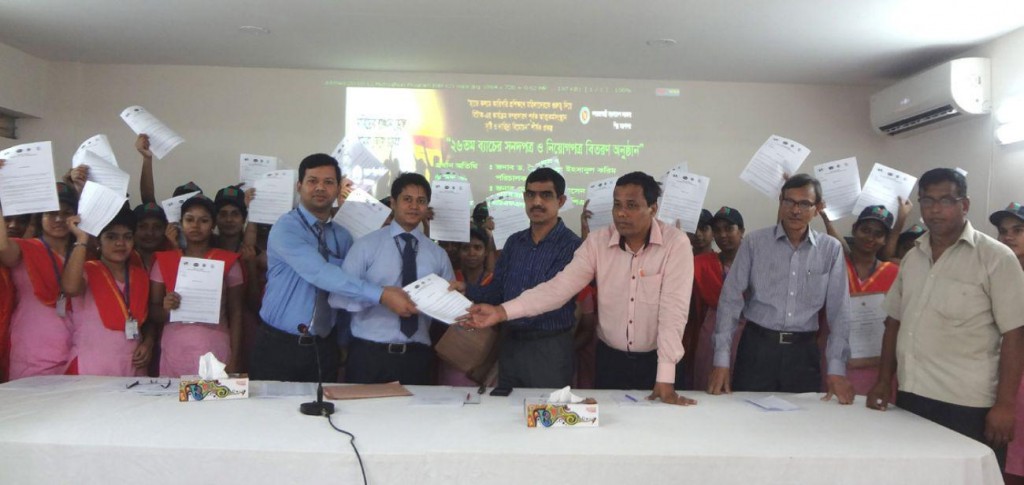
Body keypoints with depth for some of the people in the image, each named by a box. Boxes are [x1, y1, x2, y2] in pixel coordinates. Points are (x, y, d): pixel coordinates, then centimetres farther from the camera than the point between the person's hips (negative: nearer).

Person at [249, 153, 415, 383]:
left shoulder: (343, 236, 9)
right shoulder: (285, 228, -13)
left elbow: (346, 284, 9)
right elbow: (320, 273, -27)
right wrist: (380, 294, -32)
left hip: (324, 348, 5)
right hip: (279, 345, -5)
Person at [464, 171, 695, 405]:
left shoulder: (676, 244, -15)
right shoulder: (598, 241, -6)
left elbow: (673, 310, -20)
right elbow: (560, 286, -14)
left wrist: (666, 377, -25)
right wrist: (502, 311, -25)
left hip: (655, 361, -2)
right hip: (610, 358, 3)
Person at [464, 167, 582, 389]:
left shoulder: (571, 246, -13)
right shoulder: (514, 242, 8)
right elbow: (496, 290, 8)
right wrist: (466, 291, -10)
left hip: (549, 347, -5)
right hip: (509, 343, 6)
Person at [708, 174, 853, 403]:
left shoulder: (831, 249, 2)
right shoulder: (754, 242, -3)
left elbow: (838, 311, 2)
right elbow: (730, 300, -4)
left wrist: (836, 369, -6)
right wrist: (721, 361, -9)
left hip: (803, 351, 1)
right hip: (757, 348, -1)